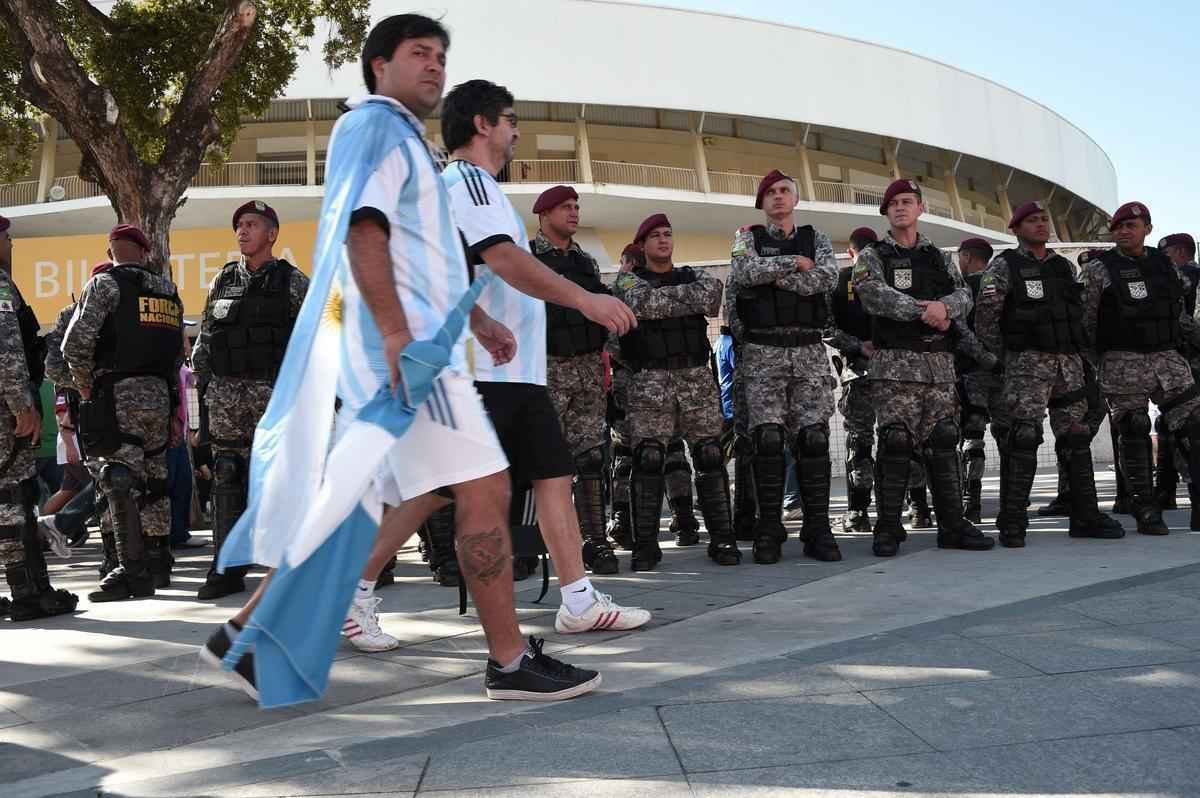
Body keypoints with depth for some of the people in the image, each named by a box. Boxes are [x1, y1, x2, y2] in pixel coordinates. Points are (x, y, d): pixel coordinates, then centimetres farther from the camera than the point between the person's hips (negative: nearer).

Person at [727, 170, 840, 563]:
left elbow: (828, 278, -5)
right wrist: (794, 263, -7)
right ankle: (769, 531, 1)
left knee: (813, 437, -2)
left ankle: (817, 530, 3)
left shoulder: (816, 239, 15)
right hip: (763, 350, -1)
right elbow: (743, 271, -12)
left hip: (809, 349, 2)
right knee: (768, 439, -6)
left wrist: (774, 276, -8)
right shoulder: (748, 237, 11)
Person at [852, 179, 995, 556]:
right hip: (894, 361, -4)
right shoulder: (871, 257, 8)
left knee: (943, 442, 4)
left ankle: (952, 525, 10)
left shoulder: (938, 257, 20)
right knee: (895, 442, -9)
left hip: (939, 361, 4)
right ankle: (888, 529, -3)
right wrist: (925, 312, -14)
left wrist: (944, 305, -16)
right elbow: (876, 295, -11)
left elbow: (964, 294, 6)